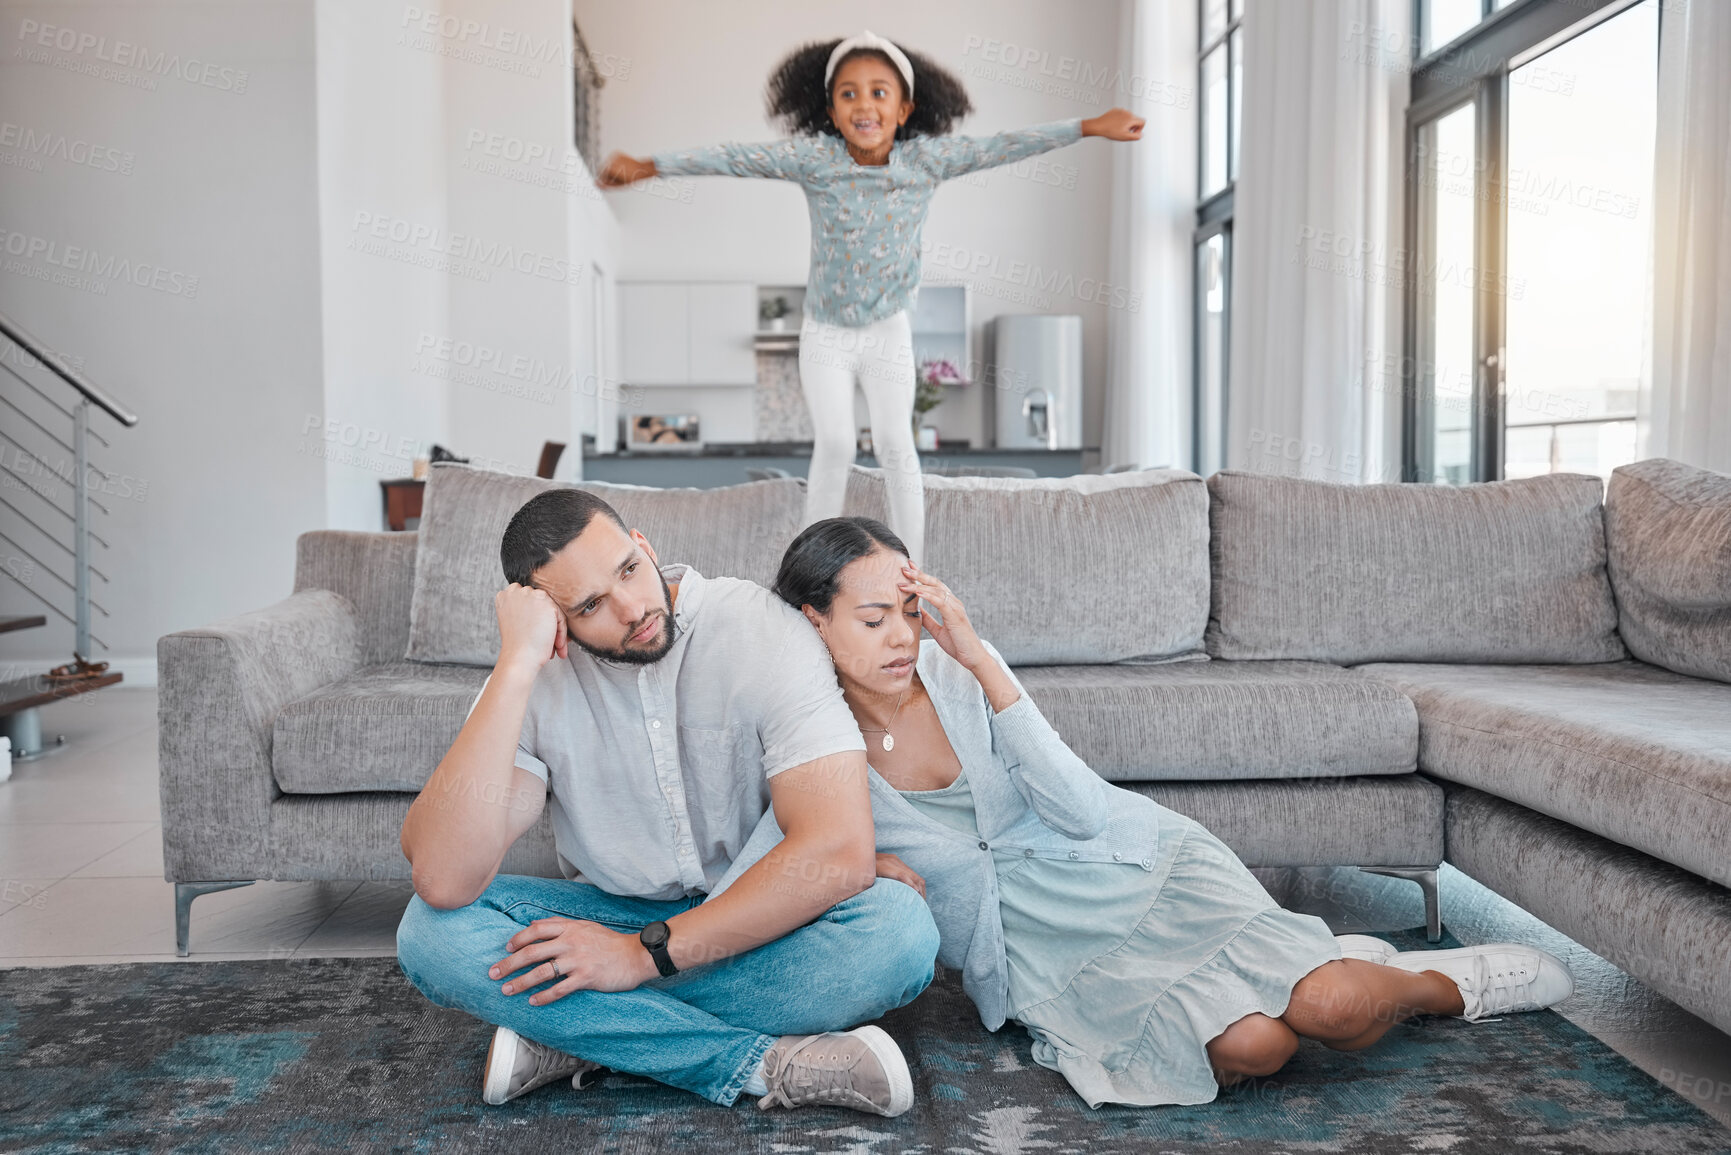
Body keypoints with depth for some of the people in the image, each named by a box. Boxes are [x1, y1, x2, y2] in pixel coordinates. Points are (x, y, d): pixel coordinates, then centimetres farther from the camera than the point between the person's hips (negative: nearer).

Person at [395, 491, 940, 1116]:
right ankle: (766, 1065, -25)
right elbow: (443, 881, -28)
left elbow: (841, 853, -28)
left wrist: (645, 953, -24)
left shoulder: (760, 631, -19)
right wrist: (517, 665, -32)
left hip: (754, 924, -1)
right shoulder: (537, 677, -12)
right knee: (431, 929, -24)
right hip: (608, 918, 2)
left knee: (901, 926, -32)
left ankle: (582, 1036, -22)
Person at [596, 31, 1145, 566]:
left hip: (889, 329, 1)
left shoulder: (927, 158, -12)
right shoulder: (813, 157, -16)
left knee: (895, 445, -2)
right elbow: (734, 158, -20)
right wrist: (647, 166, -24)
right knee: (833, 446, -5)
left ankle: (909, 565, 12)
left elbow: (1001, 147, -11)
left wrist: (1090, 127, -10)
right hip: (825, 332, -1)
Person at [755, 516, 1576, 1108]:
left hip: (1130, 869, 1)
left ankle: (1440, 981, 13)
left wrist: (978, 658, -22)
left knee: (1334, 1005, -21)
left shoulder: (955, 665, -7)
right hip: (1043, 946, 0)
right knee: (1246, 1045, -26)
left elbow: (1081, 811, -15)